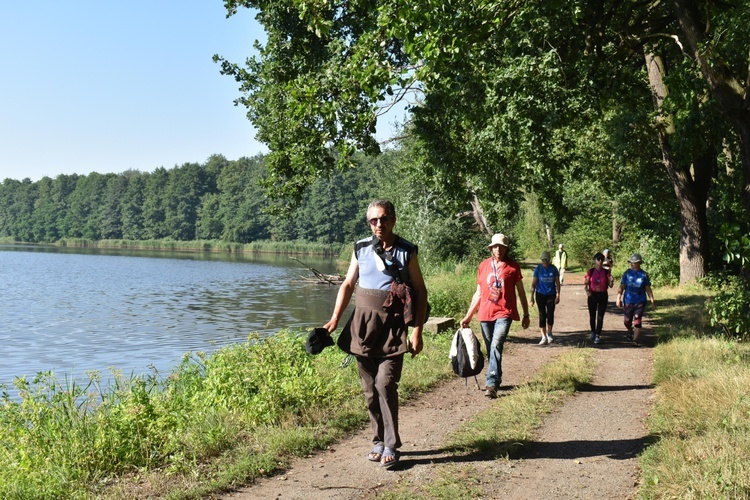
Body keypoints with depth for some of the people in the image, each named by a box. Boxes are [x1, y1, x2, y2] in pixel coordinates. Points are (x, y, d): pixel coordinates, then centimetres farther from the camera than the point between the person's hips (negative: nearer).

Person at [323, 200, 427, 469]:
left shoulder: (406, 252, -1)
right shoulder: (361, 249, 5)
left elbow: (421, 292, 2)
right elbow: (348, 284, 11)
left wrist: (417, 331, -5)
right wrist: (335, 319, 1)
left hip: (393, 326, -3)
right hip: (363, 322, 3)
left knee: (385, 384, -13)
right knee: (369, 388, 7)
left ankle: (391, 445, -2)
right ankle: (379, 440, 21)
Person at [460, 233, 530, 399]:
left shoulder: (513, 266, 1)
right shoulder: (484, 265, 8)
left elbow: (521, 292, 8)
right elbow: (478, 293, 13)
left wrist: (526, 315, 9)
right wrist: (468, 316, 10)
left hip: (504, 313, -4)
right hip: (485, 314, 4)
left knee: (496, 346, -20)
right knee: (491, 350, 12)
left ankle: (491, 384, -22)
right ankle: (496, 380, 29)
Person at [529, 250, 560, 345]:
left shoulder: (553, 268, -2)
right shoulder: (538, 269, -3)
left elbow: (557, 283, 3)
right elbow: (533, 283, -2)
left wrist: (558, 295, -3)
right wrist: (532, 297, -6)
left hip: (551, 295, 0)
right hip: (540, 294, 0)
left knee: (550, 315, -1)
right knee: (542, 315, 2)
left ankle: (549, 333, 24)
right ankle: (544, 337, 9)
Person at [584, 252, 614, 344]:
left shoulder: (606, 272, 0)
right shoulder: (590, 271, -2)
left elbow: (610, 285, 2)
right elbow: (585, 283, 0)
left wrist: (611, 281, -20)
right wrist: (587, 290, -19)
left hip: (603, 295, 0)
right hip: (592, 295, 0)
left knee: (600, 317, -4)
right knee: (592, 316, 11)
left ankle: (598, 336, -1)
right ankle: (593, 332, 32)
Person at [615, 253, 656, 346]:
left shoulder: (644, 274, 2)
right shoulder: (627, 273, 4)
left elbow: (648, 289, 5)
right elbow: (622, 287, 3)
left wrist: (652, 301, 2)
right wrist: (619, 299, -5)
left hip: (640, 301, -1)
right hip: (628, 300, 1)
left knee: (637, 321, -9)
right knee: (627, 321, 9)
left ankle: (635, 340, -6)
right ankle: (630, 331, 42)